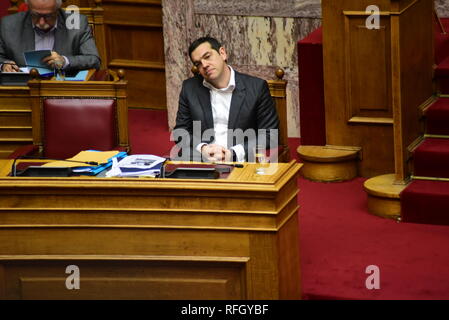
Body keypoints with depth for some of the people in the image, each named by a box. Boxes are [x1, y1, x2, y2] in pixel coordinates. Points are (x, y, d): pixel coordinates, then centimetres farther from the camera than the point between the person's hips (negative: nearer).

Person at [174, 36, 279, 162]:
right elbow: (181, 132, 12)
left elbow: (270, 135, 1)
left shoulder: (257, 88, 2)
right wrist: (202, 149, -9)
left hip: (241, 161, -1)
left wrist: (233, 154, -13)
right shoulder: (190, 88, 11)